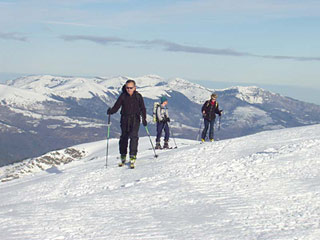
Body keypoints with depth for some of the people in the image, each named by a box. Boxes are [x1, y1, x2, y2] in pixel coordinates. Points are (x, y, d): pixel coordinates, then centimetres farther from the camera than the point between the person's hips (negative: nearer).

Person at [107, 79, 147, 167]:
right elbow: (116, 106, -3)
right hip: (125, 120, 2)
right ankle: (123, 157, 25)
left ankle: (132, 157, -17)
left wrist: (144, 118, -11)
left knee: (133, 137, -16)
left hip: (135, 119, -2)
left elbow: (142, 108, 1)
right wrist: (111, 111, -23)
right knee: (124, 137, 9)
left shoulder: (138, 96, -2)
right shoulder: (123, 96, -1)